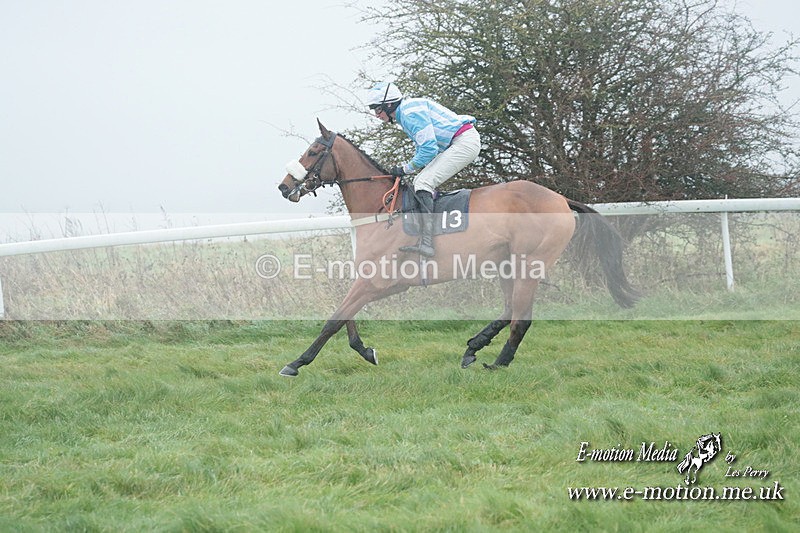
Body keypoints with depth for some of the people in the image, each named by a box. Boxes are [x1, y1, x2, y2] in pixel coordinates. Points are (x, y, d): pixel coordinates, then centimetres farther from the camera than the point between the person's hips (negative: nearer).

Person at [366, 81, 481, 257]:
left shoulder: (411, 112, -17)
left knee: (423, 182, -20)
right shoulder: (405, 114, 16)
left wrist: (406, 169, -9)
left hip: (465, 142, -11)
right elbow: (422, 146, 26)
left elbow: (429, 149, -20)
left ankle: (426, 242, -31)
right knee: (421, 181, 14)